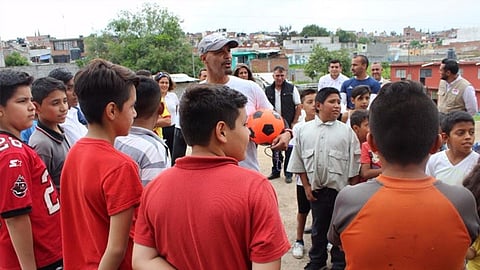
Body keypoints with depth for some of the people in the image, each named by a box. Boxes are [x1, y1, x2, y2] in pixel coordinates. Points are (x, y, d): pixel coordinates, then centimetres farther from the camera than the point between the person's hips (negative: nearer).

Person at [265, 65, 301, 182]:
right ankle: (276, 171, 25)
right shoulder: (268, 90, 4)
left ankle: (288, 173, 14)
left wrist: (294, 122, -8)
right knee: (275, 149, 12)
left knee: (289, 149, 3)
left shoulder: (292, 88, -3)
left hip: (288, 125, -3)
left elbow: (298, 106, -2)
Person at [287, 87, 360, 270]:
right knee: (318, 227, 18)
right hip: (316, 189, 1)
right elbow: (299, 162, 5)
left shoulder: (347, 131, -5)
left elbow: (354, 165, -1)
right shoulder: (304, 130, -1)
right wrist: (306, 186, 2)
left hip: (340, 188, -1)